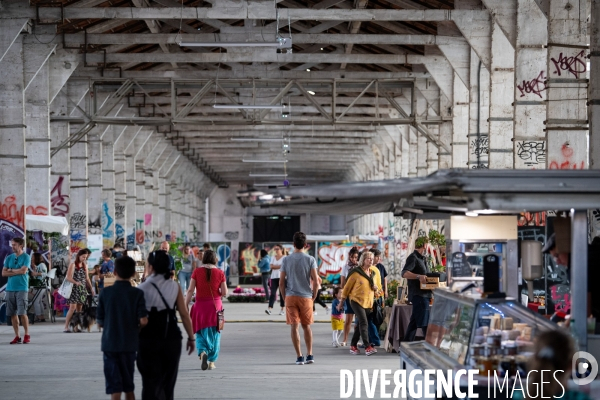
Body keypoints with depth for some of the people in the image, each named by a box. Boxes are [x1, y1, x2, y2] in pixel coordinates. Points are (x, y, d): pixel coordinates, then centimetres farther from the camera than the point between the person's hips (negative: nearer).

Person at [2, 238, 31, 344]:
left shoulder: (26, 257, -2)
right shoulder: (9, 258, 12)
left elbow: (23, 270, -13)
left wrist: (11, 270, -1)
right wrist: (17, 272, -6)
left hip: (21, 288, -5)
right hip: (10, 288, 5)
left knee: (22, 313, -10)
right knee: (12, 314, 4)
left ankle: (27, 335, 1)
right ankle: (17, 336, 9)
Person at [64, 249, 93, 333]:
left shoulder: (85, 265, 13)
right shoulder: (73, 265, -5)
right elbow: (68, 277, -12)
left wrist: (91, 288, 12)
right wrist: (76, 282, -28)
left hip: (82, 289, 6)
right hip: (74, 288, -6)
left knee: (79, 309, 5)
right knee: (72, 307, -14)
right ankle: (66, 327, -15)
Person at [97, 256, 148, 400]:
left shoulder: (106, 292, -3)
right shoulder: (137, 293, -6)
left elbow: (100, 322, 0)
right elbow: (143, 320, -14)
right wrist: (135, 327, 8)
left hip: (110, 343, -1)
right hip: (129, 343, 1)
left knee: (114, 385, -2)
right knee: (128, 385, 16)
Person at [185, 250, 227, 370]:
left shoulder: (197, 272, -3)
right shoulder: (219, 273, -3)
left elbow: (190, 290, -6)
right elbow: (224, 293, -4)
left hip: (200, 305, 0)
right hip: (215, 305, 0)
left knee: (201, 333, 11)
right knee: (214, 334, 12)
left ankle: (202, 352, -16)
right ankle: (212, 362, 13)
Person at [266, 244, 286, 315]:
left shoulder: (284, 258, 0)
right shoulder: (273, 258, 15)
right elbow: (271, 266, 3)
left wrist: (275, 266, -7)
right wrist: (279, 266, -8)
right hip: (274, 277, 4)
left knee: (282, 293, 1)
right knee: (273, 293, -8)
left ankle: (282, 310, 9)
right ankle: (269, 308, -17)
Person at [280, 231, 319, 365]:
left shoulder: (286, 260, 1)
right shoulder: (310, 259, -1)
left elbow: (281, 282, 0)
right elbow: (315, 280, -5)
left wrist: (285, 298, 10)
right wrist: (314, 296, 7)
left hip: (291, 296, -1)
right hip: (306, 297, 1)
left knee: (294, 326, 0)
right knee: (306, 326, 15)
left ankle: (299, 357, -4)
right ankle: (309, 355, 16)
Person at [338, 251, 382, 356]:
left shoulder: (375, 272, 7)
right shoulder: (356, 272, -8)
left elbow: (377, 288, 18)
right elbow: (347, 287, -2)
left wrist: (376, 289, -8)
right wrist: (341, 302, 2)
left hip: (368, 302, 6)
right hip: (357, 300, -6)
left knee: (360, 324, 10)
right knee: (364, 322, -17)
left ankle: (353, 346, 19)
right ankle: (367, 347, -22)